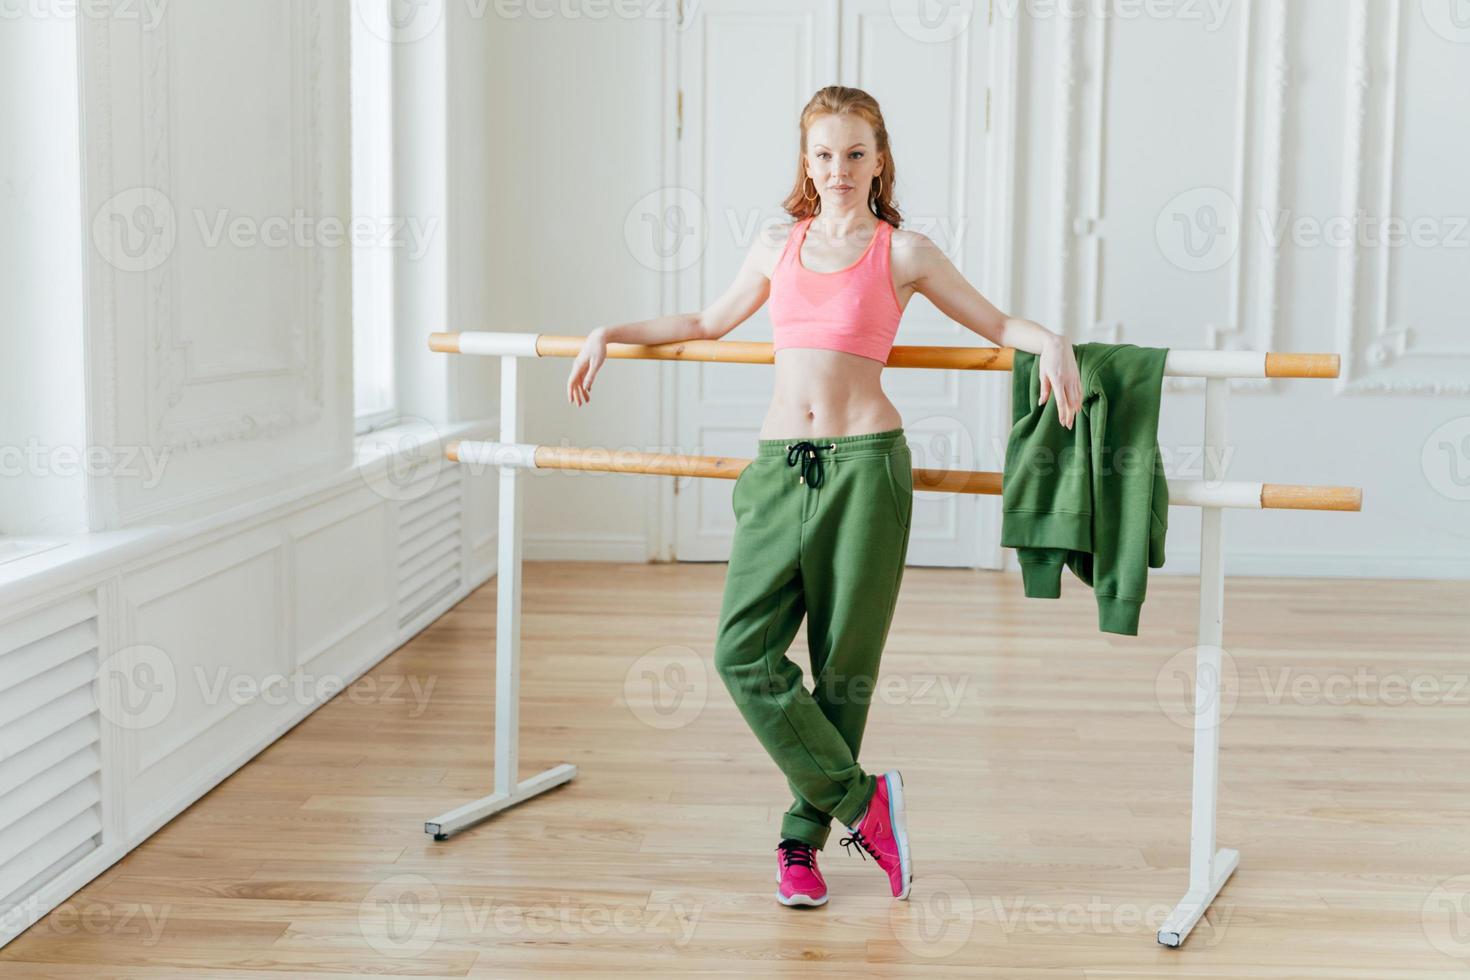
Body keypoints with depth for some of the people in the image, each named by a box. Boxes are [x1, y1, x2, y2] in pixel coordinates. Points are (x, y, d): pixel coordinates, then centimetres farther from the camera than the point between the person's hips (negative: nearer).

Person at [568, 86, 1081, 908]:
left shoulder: (903, 253, 5)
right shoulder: (778, 247, 16)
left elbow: (997, 324, 9)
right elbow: (710, 323, 30)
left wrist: (1050, 341, -11)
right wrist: (611, 334, 27)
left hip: (864, 465, -3)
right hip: (780, 466, 4)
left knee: (844, 666, 2)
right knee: (743, 652, -8)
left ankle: (804, 838, 19)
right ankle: (863, 800, 4)